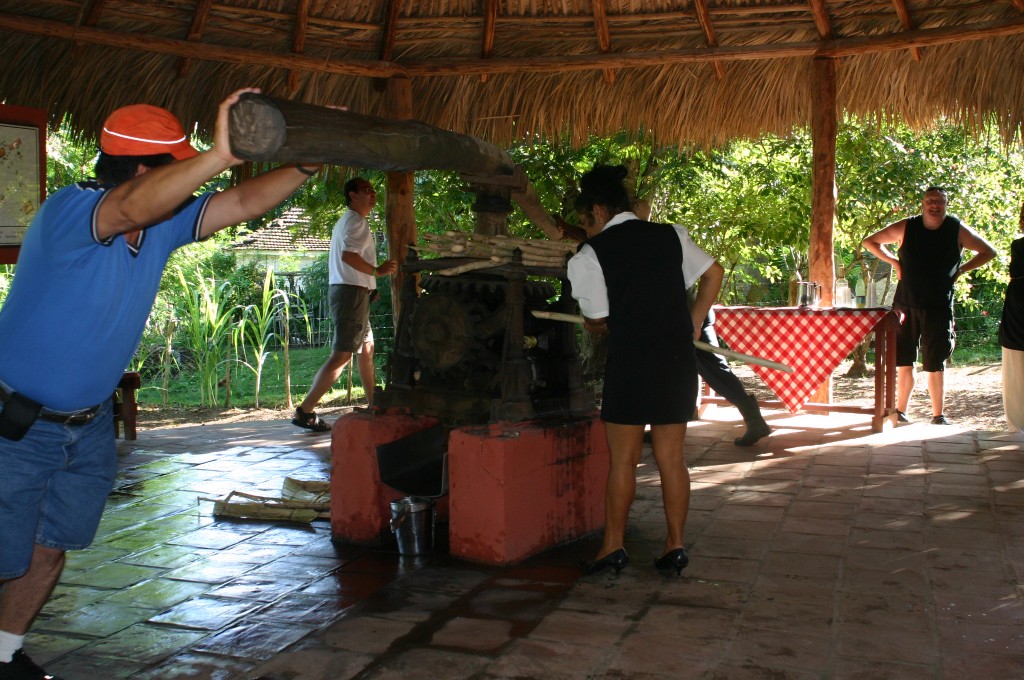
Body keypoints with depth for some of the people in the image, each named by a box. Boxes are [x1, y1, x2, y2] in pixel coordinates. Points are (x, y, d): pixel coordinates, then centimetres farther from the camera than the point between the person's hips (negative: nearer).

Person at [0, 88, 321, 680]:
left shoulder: (164, 223, -2)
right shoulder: (69, 210, -25)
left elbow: (245, 203, -4)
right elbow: (132, 207, -47)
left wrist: (311, 163, -18)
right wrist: (219, 157, -60)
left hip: (90, 424, 7)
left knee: (51, 548, 17)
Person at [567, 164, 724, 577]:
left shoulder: (590, 255, -4)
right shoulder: (671, 236, 9)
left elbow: (597, 320, -2)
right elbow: (714, 273, 15)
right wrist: (693, 322, 17)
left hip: (630, 362, -4)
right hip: (678, 361, 5)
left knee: (623, 458, 5)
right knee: (671, 456, 10)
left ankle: (613, 546, 12)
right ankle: (675, 546, 15)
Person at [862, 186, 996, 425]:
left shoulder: (957, 230, 1)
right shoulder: (906, 228, 1)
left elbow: (988, 252, 12)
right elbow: (869, 242, 12)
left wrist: (961, 269, 3)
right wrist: (894, 262, 3)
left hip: (939, 307, -1)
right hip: (906, 305, 1)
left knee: (936, 365, 2)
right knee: (904, 362, 5)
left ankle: (938, 416, 10)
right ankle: (901, 411, 18)